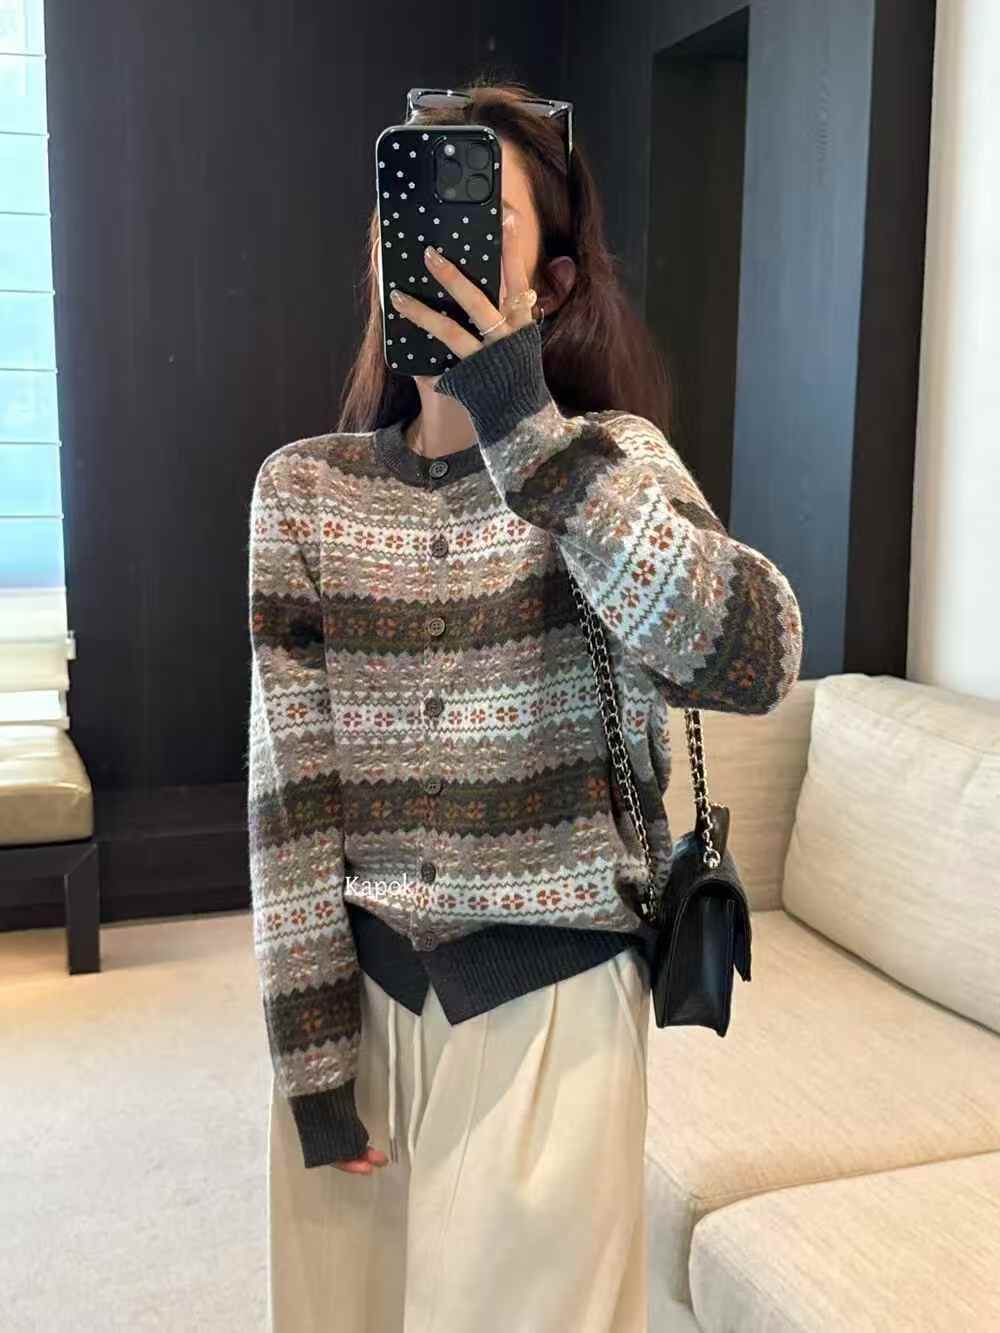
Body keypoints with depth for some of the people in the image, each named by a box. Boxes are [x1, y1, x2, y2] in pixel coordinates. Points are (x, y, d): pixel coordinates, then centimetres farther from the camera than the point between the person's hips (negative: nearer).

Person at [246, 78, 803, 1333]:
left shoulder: (613, 459, -6)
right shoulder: (302, 488, -2)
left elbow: (758, 661, -25)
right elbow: (289, 785, -5)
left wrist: (529, 436, -29)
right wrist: (309, 1048, -7)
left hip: (552, 998, -1)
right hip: (356, 984, 2)